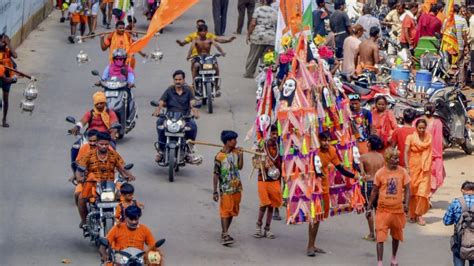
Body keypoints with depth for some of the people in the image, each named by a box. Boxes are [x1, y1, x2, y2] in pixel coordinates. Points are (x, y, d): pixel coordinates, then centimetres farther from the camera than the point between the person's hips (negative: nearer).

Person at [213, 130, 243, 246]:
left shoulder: (236, 152, 4)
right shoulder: (220, 156, -14)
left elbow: (240, 167, 2)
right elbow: (216, 174, -12)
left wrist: (241, 155, -8)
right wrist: (215, 192, -12)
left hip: (236, 187, 6)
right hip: (225, 188, -6)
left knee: (232, 211, 11)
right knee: (225, 211, -7)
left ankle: (224, 233, 22)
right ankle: (225, 235, -8)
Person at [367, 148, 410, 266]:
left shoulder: (402, 172, -2)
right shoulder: (380, 173, -6)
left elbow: (407, 188, 2)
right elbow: (375, 191, 3)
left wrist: (405, 202, -14)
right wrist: (369, 207, 6)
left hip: (398, 209, 2)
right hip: (383, 210, -2)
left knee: (396, 235, 17)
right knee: (380, 236, -8)